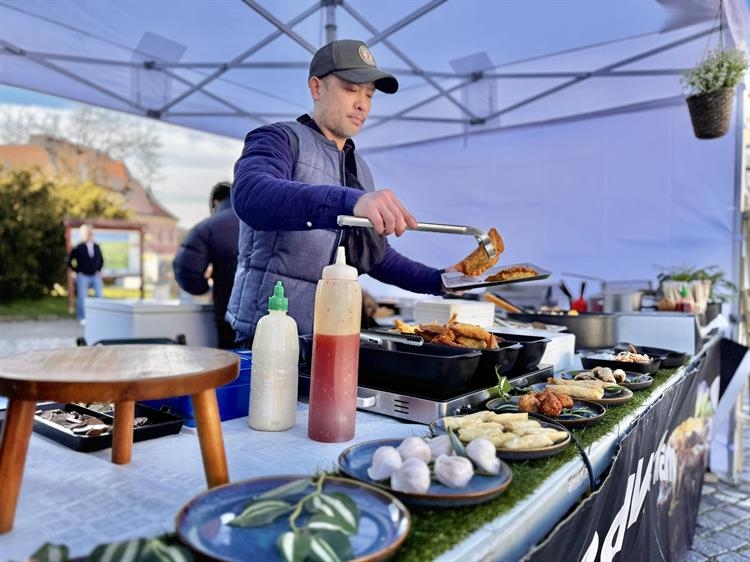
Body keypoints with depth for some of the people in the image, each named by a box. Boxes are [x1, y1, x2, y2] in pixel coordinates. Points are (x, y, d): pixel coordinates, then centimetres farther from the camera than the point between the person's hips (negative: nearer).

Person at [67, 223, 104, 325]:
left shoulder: (96, 247, 6)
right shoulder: (78, 248, -5)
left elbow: (101, 260, 21)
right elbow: (69, 262, 1)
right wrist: (77, 272, -1)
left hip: (95, 276, 4)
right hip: (83, 276, -3)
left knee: (99, 296, 1)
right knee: (82, 297, 0)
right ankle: (82, 318, 12)